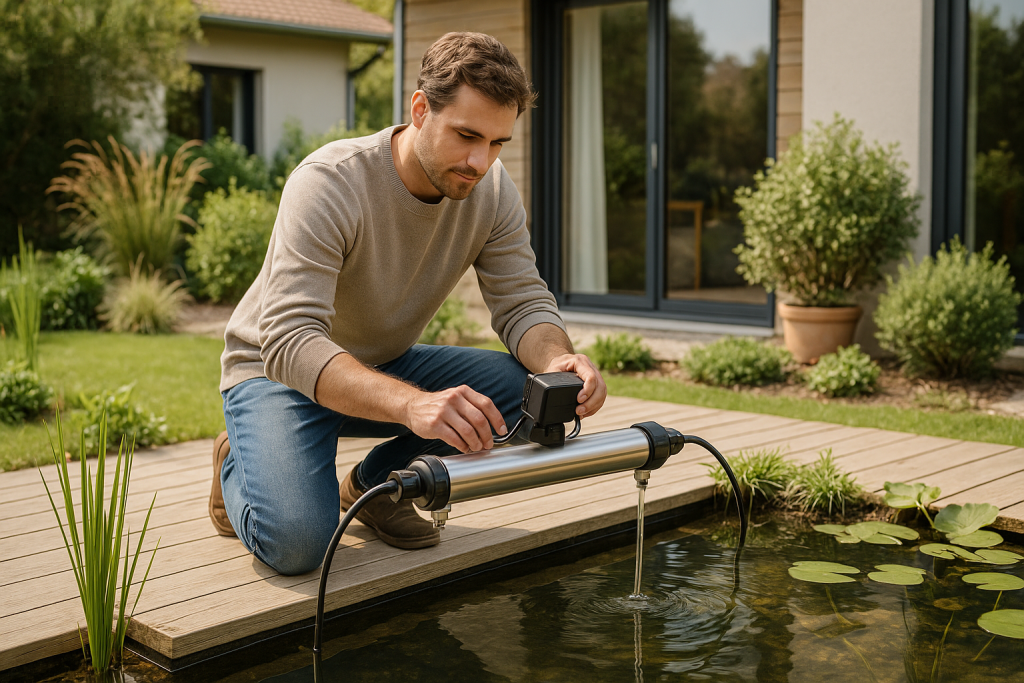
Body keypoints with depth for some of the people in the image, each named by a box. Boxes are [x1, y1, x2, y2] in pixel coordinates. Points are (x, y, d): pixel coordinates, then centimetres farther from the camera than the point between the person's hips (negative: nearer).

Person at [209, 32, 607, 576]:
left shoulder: (492, 191, -11)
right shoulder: (329, 183, -30)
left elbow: (523, 302, -10)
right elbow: (289, 342, -39)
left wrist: (558, 360, -36)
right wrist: (412, 403, -55)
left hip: (386, 365, 5)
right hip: (278, 370, -5)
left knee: (524, 388, -20)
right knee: (294, 542, -30)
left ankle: (376, 483, 3)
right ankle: (238, 464, 8)